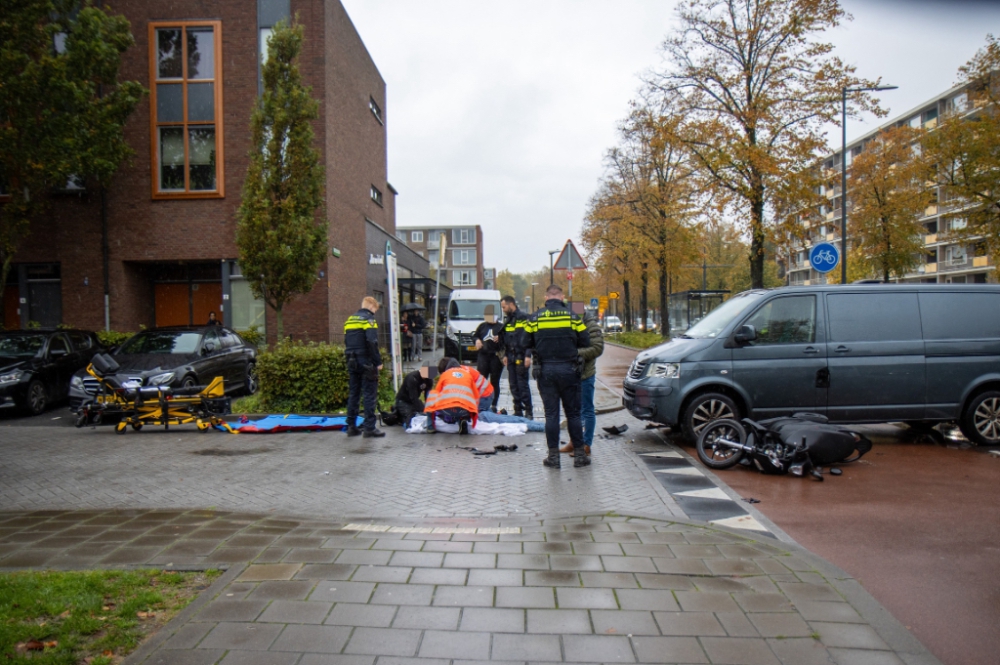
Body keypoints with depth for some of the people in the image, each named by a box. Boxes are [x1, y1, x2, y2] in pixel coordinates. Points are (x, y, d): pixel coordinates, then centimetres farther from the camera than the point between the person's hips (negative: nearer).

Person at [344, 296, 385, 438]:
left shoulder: (349, 320, 15)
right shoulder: (368, 319, -9)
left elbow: (346, 342, 16)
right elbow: (372, 342, -19)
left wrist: (350, 358, 18)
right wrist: (378, 362, -15)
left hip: (352, 362, 7)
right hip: (366, 362, -7)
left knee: (353, 394, 12)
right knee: (370, 394, -3)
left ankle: (351, 426, 15)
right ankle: (369, 428, -4)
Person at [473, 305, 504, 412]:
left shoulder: (501, 327, 3)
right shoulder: (482, 326, 15)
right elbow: (475, 335, 22)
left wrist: (499, 339, -18)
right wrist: (477, 340, 1)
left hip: (496, 356, -3)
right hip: (483, 356, 3)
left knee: (494, 382, 1)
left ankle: (493, 405, 6)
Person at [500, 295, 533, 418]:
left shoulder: (523, 317, -8)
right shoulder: (507, 320, 18)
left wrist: (528, 355, -18)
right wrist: (505, 355, 17)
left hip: (521, 357, -8)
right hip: (511, 357, 8)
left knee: (523, 384, -7)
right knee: (513, 385, 9)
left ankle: (528, 411, 0)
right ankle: (518, 410, 15)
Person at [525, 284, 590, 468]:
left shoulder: (534, 318, -2)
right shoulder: (572, 316, -3)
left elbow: (526, 343, 1)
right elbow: (585, 342, -1)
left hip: (545, 370, 0)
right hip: (568, 369, 0)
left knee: (551, 414, 6)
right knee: (573, 413, 9)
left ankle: (553, 455, 8)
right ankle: (579, 454, 12)